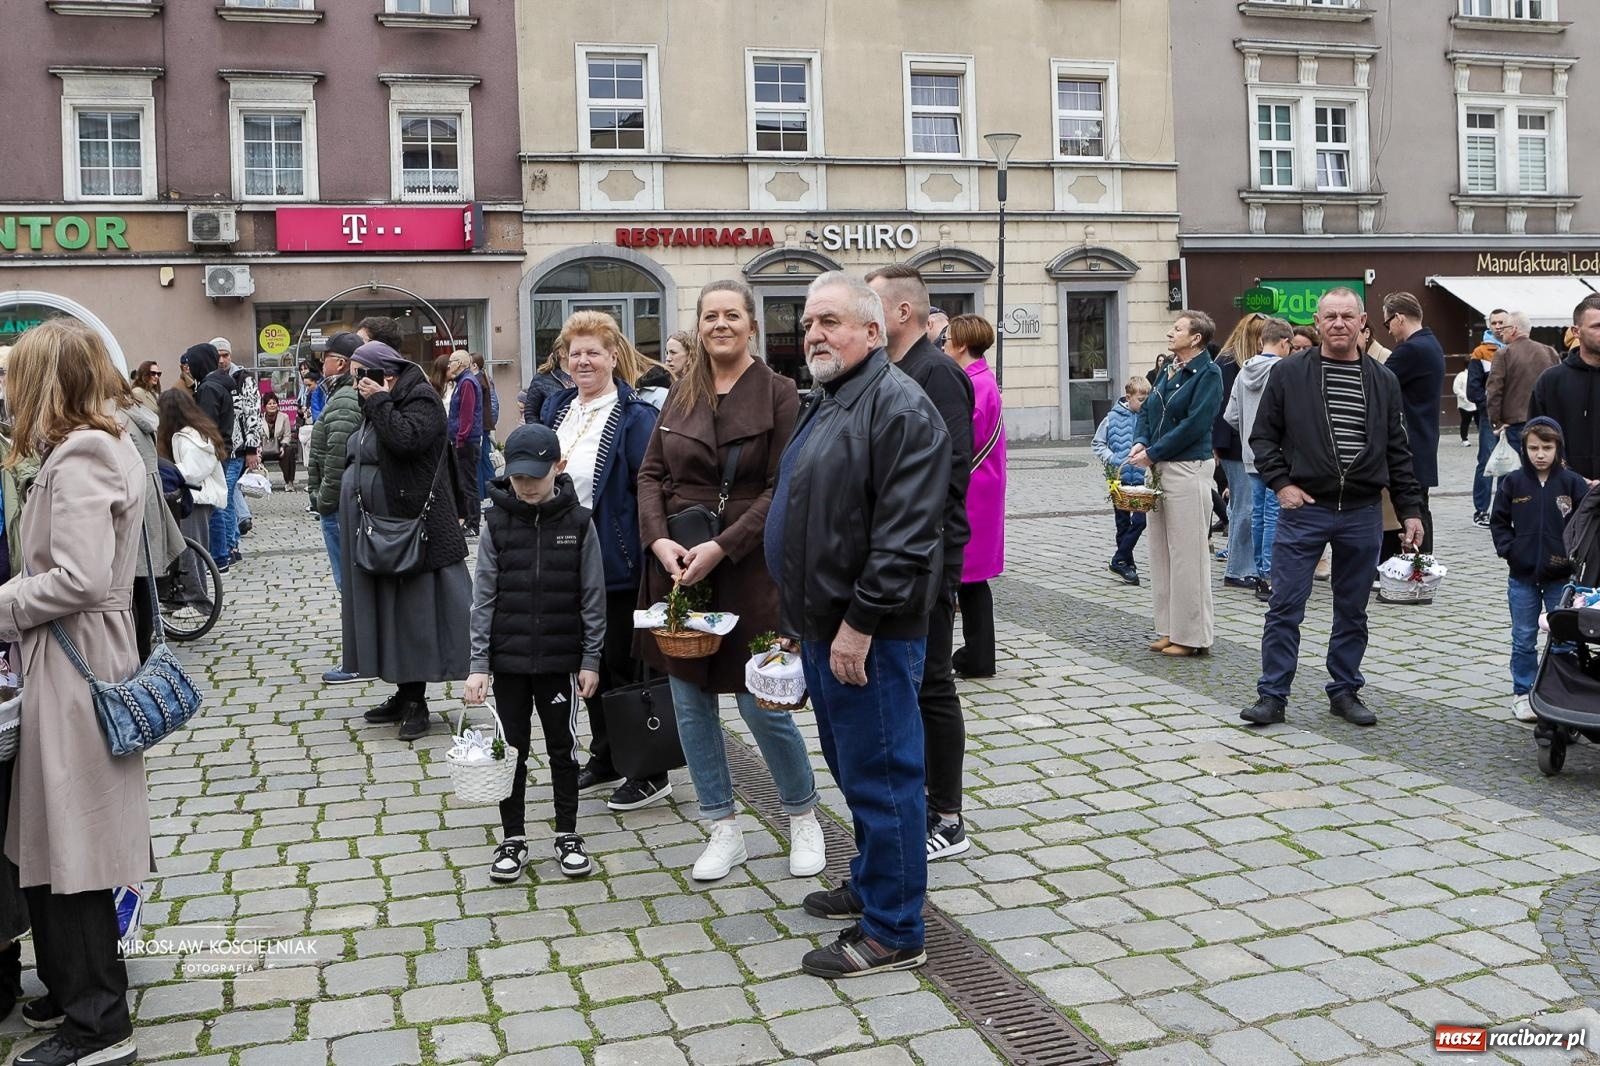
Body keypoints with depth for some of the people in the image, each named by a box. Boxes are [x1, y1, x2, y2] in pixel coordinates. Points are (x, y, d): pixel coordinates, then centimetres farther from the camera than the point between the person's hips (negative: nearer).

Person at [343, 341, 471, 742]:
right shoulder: (373, 408, 16)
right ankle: (404, 694, 21)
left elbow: (407, 440, -28)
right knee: (386, 607, 12)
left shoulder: (421, 400, -10)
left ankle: (417, 702, 1)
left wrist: (379, 401, -19)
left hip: (410, 526, -9)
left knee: (413, 609, -4)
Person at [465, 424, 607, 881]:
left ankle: (567, 835, 24)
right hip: (508, 659, 1)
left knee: (563, 747, 10)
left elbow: (593, 597, -2)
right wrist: (478, 664, -7)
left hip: (561, 659, -1)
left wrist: (591, 659, -3)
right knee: (512, 748, 10)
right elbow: (484, 597, -2)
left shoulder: (578, 523, -5)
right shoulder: (498, 524, -3)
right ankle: (513, 839, 22)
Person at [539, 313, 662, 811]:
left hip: (614, 564, -7)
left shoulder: (634, 416, -11)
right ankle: (604, 761, 29)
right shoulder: (556, 408, 10)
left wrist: (649, 555, -20)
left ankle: (650, 773, 13)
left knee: (622, 665, 1)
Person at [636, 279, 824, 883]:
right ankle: (724, 832, 22)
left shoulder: (778, 393, -6)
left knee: (760, 703, -1)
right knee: (690, 701, 8)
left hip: (747, 566, -5)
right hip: (677, 564, 5)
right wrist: (659, 540, -10)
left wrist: (720, 547, -18)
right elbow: (651, 474, 7)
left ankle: (803, 817, 23)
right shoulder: (681, 394, 9)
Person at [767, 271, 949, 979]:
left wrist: (860, 622, -23)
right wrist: (797, 615, 21)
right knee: (854, 768, 21)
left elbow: (904, 531, -24)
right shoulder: (826, 404, 17)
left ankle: (893, 931, 9)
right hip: (824, 627, 10)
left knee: (878, 774, -2)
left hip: (868, 634, -10)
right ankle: (872, 883, 37)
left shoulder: (898, 406, -16)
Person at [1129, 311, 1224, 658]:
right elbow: (1147, 411, 16)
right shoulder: (1169, 371, 14)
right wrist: (1140, 442, -3)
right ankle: (1169, 629, 21)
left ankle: (1192, 635, 5)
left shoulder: (1207, 373, -10)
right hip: (1159, 468, 9)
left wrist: (1152, 453, -15)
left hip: (1188, 469, -9)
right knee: (1161, 551, 12)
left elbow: (1194, 424, -17)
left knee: (1187, 552, -4)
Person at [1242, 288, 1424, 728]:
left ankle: (1345, 692, 23)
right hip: (1303, 509, -2)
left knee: (1352, 610, 11)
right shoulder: (1289, 373, 1)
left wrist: (1410, 509, 6)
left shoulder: (1383, 382, 8)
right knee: (1285, 608, -2)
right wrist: (1281, 482, -8)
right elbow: (1263, 436, 3)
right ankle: (1272, 695, 6)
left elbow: (1398, 451, 10)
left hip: (1363, 514, 3)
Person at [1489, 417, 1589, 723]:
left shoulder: (1572, 483, -5)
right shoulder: (1513, 482, -2)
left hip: (1561, 576, -1)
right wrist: (1509, 549, -5)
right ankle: (1523, 693, 18)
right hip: (1522, 576, 1)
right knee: (1523, 639, 9)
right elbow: (1498, 521, 6)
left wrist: (1574, 554, -8)